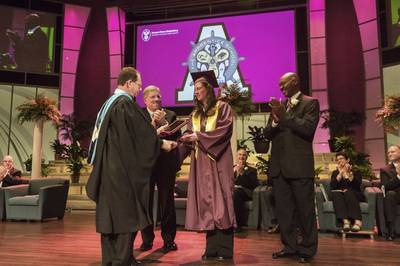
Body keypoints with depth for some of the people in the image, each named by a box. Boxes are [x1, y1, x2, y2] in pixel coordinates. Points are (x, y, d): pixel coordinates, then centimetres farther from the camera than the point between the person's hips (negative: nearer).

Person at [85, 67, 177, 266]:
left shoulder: (108, 103, 15)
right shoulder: (125, 103, -14)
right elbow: (141, 132, -14)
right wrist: (162, 143, -2)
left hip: (108, 168, 9)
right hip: (123, 169, -9)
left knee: (110, 212, 12)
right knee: (126, 213, -1)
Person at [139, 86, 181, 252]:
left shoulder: (170, 115, 6)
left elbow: (177, 136, -6)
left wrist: (164, 122, -15)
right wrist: (152, 124, -19)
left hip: (166, 164, 1)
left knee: (167, 202, 6)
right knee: (146, 203, 8)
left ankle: (169, 239, 17)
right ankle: (147, 239, 22)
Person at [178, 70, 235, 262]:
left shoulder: (222, 107, 2)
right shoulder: (195, 114, 18)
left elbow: (224, 130, -12)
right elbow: (189, 139, 10)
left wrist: (199, 136, -14)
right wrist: (177, 145, -9)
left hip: (218, 161, -5)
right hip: (201, 162, 5)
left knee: (219, 201, -5)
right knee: (206, 203, 3)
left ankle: (224, 249, 1)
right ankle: (212, 248, 10)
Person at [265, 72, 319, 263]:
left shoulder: (310, 103, 1)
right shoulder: (278, 105, 17)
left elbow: (308, 128, -14)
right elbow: (267, 134, 11)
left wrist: (285, 116, -15)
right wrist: (276, 121, -8)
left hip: (299, 165, -6)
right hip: (279, 165, 6)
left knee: (305, 209, 3)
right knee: (283, 209, 10)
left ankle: (307, 249, 15)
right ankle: (289, 246, 21)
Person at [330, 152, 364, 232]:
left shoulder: (356, 172, 13)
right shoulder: (335, 173, 18)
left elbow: (357, 185, -7)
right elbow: (332, 187, -2)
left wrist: (349, 173, -16)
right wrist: (340, 174, -9)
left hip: (354, 195, -1)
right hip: (339, 196, 1)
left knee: (348, 193, -33)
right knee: (335, 194, -31)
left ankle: (357, 221, -46)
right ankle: (345, 221, -48)